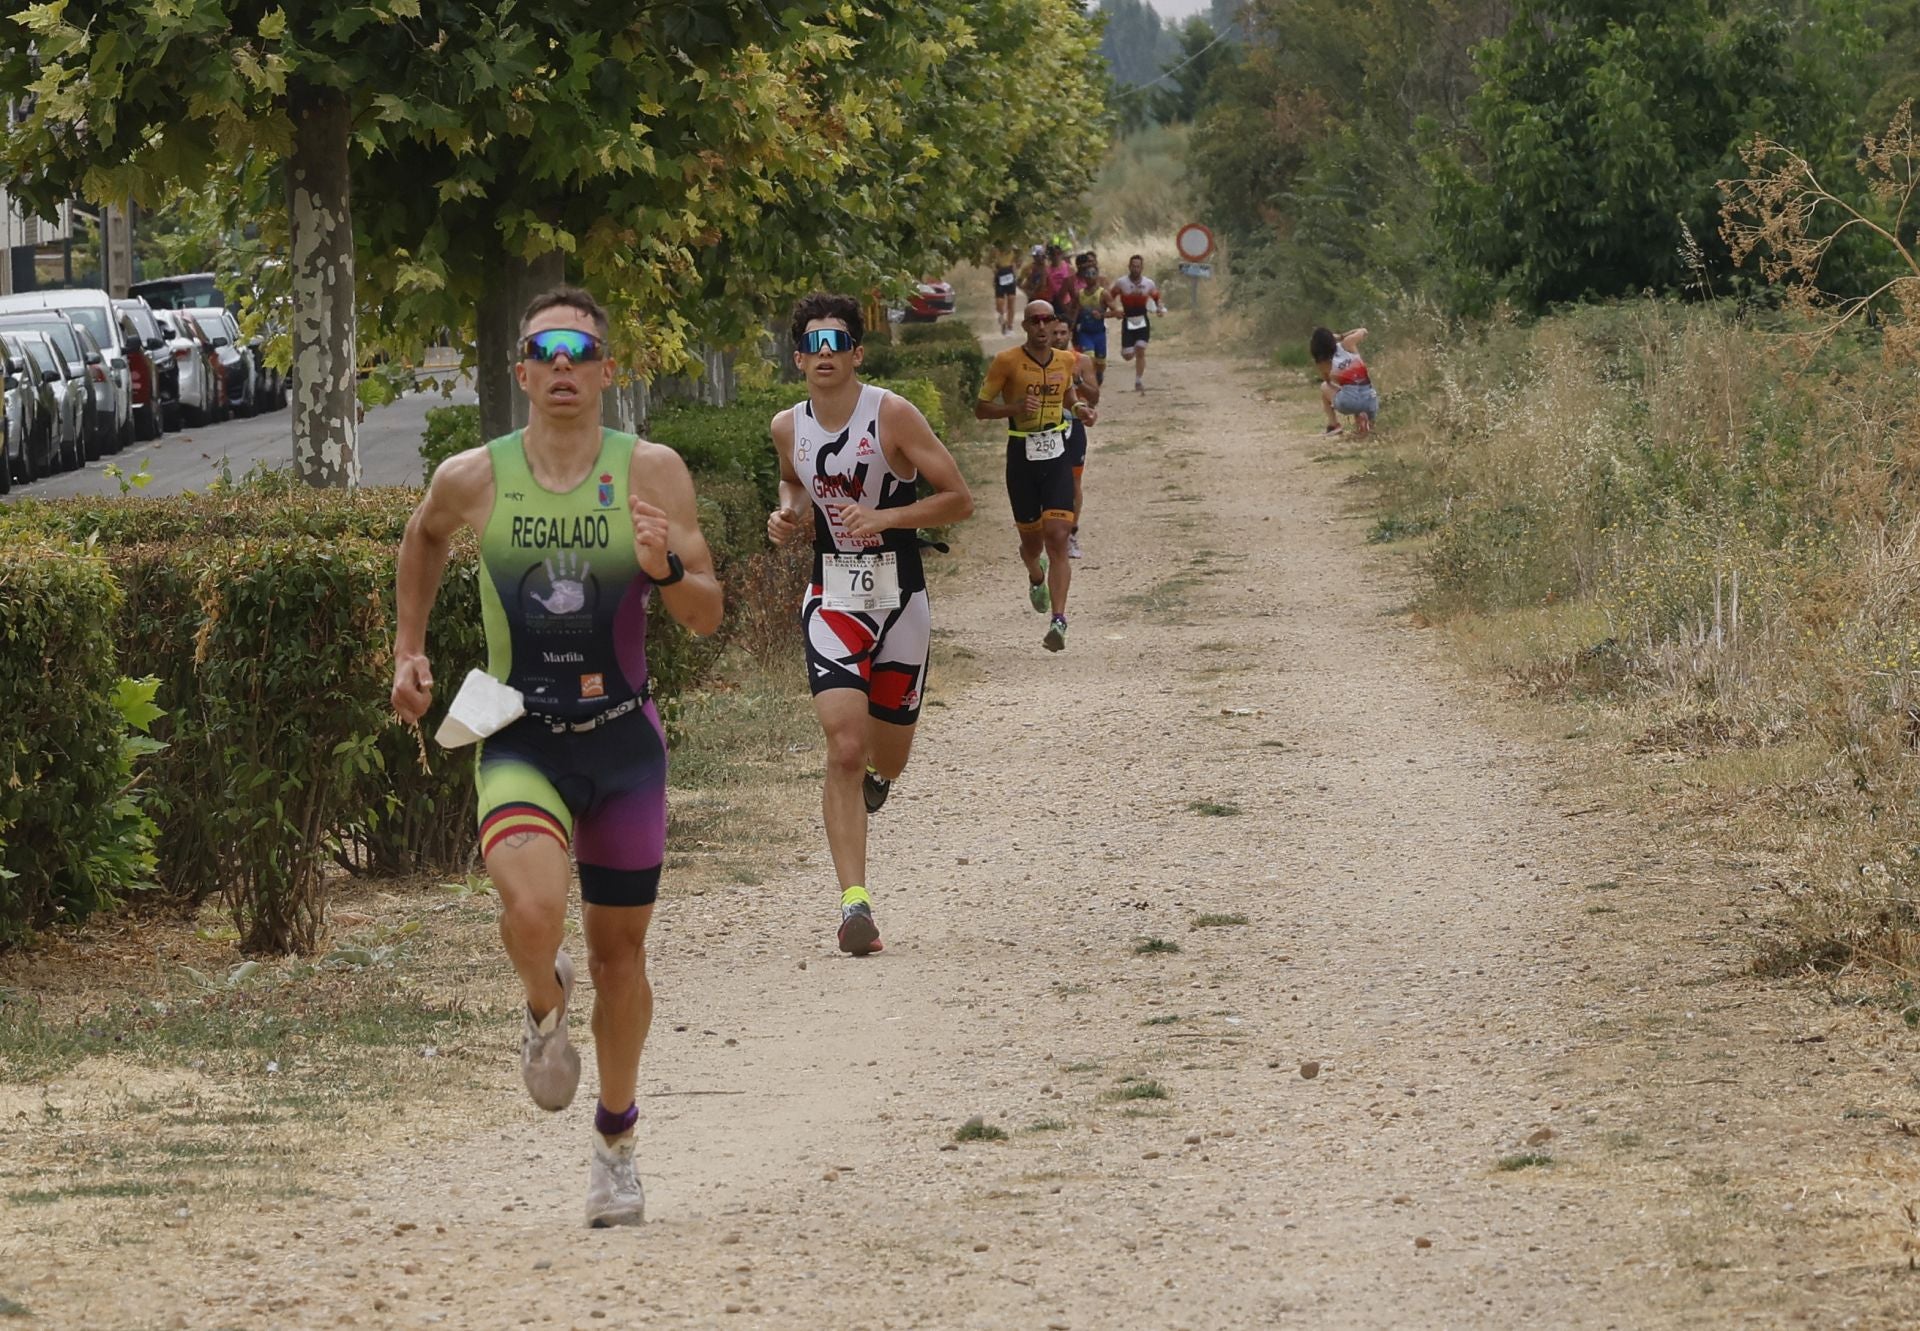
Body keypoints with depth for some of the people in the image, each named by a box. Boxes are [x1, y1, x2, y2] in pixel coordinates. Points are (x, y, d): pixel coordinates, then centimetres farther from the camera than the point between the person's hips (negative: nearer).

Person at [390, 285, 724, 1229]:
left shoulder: (653, 473, -7)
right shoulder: (473, 479, -5)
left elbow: (708, 615, -6)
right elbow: (424, 538, 19)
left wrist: (666, 569, -26)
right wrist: (409, 650, 16)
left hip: (624, 739, 1)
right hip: (519, 742, -1)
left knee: (620, 949, 10)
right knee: (532, 912, -27)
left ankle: (615, 1144, 31)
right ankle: (545, 1004, 10)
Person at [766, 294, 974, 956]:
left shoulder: (893, 415, -12)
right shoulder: (788, 428, 1)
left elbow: (959, 499, -11)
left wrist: (883, 517, -24)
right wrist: (790, 515, 1)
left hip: (900, 602, -1)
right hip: (832, 600, 1)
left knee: (886, 758, 13)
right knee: (844, 750, -16)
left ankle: (873, 779, 53)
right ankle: (854, 902, -18)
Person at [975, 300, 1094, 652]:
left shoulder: (1065, 361, 6)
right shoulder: (1007, 362, -6)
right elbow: (981, 408, -3)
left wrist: (1080, 409, 3)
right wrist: (1015, 407, -21)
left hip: (1056, 455, 1)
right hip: (1022, 456, -1)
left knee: (1057, 538, -13)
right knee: (1032, 541, 11)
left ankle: (1058, 621, -20)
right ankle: (1036, 577, 49)